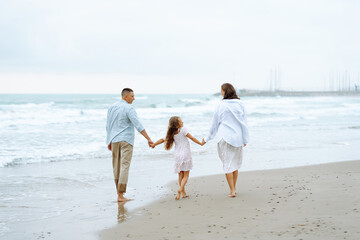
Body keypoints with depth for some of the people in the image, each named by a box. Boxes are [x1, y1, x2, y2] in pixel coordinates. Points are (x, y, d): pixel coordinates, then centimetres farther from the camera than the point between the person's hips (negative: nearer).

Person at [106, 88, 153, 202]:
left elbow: (108, 126, 15)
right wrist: (148, 139, -19)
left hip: (114, 140, 6)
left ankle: (119, 191, 22)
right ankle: (120, 195, -13)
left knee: (117, 166, 13)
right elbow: (138, 125, -18)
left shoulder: (112, 107, 11)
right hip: (126, 140, -6)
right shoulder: (129, 108, -9)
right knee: (124, 166, -8)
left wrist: (109, 141, 23)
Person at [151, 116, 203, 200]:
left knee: (180, 174, 13)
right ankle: (180, 190, -19)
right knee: (186, 175, 0)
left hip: (177, 155, 5)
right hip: (185, 154, -5)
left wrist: (153, 145, 18)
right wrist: (200, 143, -1)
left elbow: (162, 140, 6)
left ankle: (183, 193, 13)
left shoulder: (172, 134, 4)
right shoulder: (183, 129, -9)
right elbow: (191, 137, -10)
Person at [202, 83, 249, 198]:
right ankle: (234, 188, 22)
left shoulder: (221, 106, -5)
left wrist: (207, 138, 15)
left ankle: (232, 191, -1)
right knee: (235, 163, 16)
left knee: (227, 164, 2)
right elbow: (244, 123, 3)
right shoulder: (240, 104, 1)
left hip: (226, 138, -3)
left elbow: (214, 124, 3)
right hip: (238, 138, 3)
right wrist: (245, 139, 10)